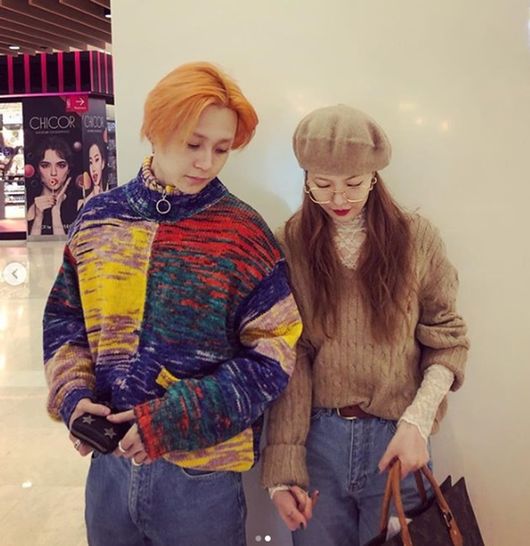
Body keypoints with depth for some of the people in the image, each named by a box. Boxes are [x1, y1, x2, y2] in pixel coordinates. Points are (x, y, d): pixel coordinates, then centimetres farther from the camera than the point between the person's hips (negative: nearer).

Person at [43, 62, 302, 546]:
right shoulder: (98, 217, 1)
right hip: (109, 461, 4)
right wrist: (72, 394, -8)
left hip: (202, 472, -3)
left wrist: (174, 421, -18)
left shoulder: (242, 233, -10)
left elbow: (273, 353, -12)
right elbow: (65, 317, 9)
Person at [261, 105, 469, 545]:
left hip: (394, 440, 0)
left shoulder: (416, 238, -4)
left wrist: (417, 422, -12)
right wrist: (283, 464, -11)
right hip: (317, 437, 0)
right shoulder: (292, 244, -4)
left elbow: (447, 342, 1)